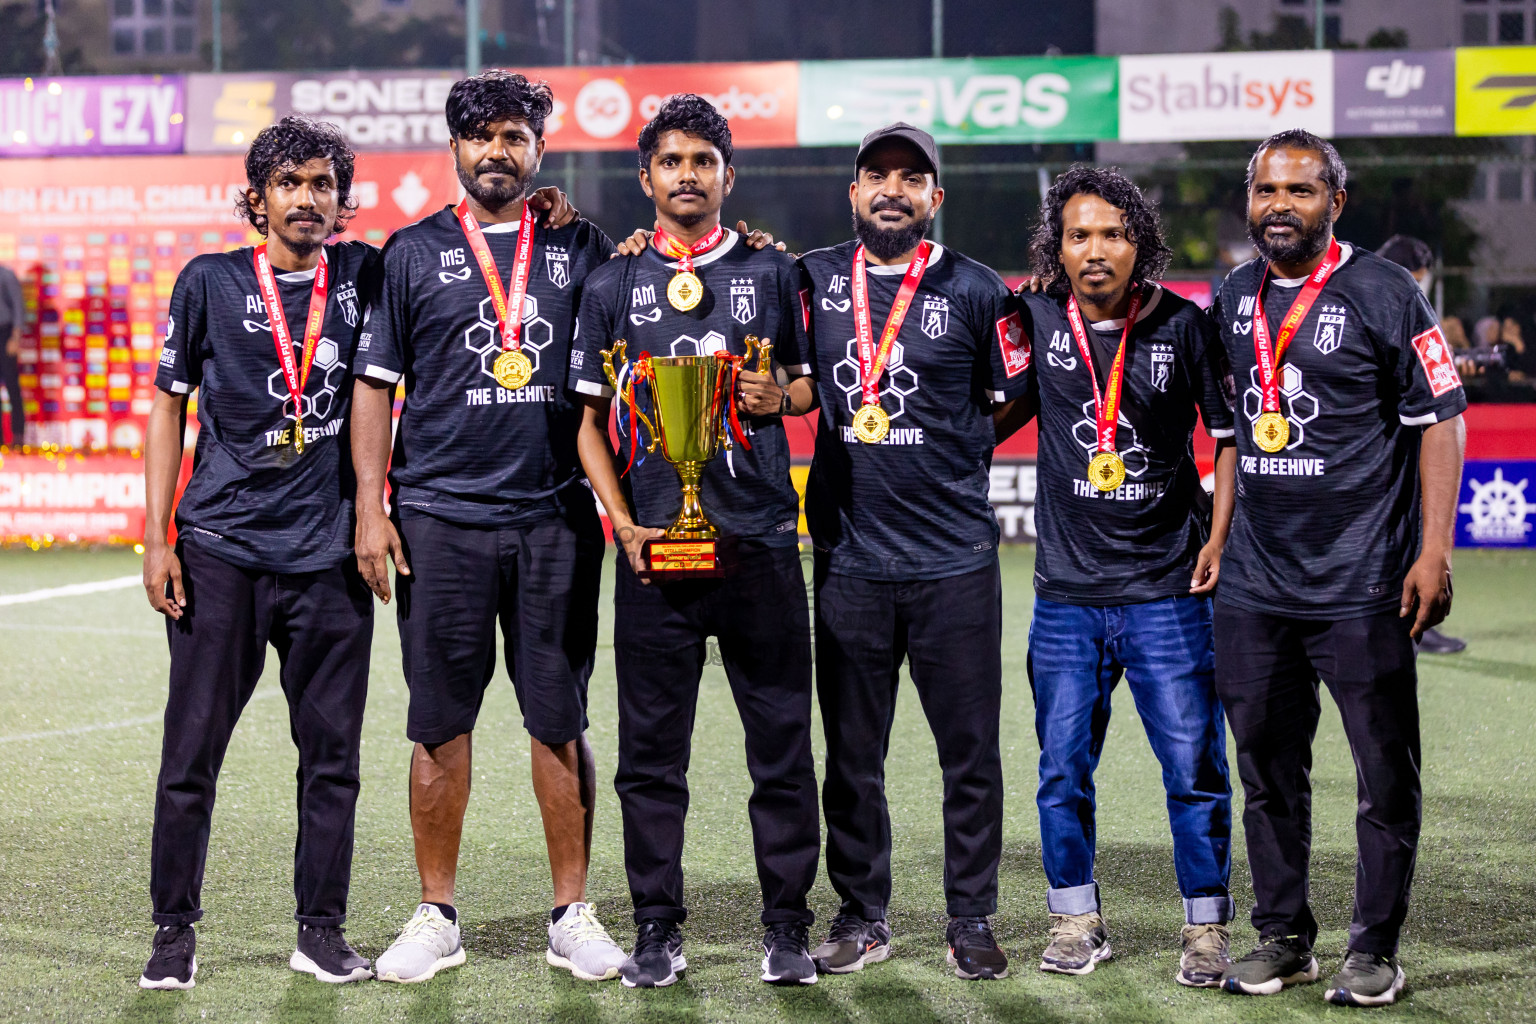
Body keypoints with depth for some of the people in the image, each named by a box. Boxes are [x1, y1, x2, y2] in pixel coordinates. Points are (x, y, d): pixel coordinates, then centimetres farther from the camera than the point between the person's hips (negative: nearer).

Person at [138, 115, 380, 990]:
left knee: (332, 752, 5)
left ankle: (323, 931, 15)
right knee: (193, 749, 0)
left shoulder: (363, 275, 8)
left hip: (329, 551, 2)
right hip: (221, 547, -2)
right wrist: (157, 539, 0)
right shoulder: (210, 282, 4)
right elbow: (170, 408, 6)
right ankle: (175, 930, 11)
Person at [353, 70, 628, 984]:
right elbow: (376, 382, 5)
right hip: (441, 517, -1)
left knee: (562, 721, 3)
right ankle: (438, 917, 13)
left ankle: (573, 914, 12)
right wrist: (370, 507, -2)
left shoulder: (583, 250, 10)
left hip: (556, 518, 1)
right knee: (441, 724, 3)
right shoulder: (413, 253, 7)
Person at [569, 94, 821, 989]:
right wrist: (622, 521, -3)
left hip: (761, 540, 0)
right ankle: (658, 930, 12)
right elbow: (591, 420, 10)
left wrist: (781, 396, -6)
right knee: (652, 750, 3)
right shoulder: (615, 287, 9)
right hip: (655, 545, 0)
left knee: (781, 742, 2)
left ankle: (788, 926, 12)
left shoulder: (771, 273, 9)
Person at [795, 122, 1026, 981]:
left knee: (971, 751, 3)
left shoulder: (976, 291, 0)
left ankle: (972, 919, 15)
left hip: (955, 557, -2)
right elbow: (804, 388, 18)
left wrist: (941, 460, 1)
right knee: (852, 754, 9)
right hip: (850, 555, 2)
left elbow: (1011, 404, 7)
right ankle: (863, 917, 21)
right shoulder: (816, 279, 8)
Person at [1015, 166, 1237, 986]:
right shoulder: (1037, 320, 1)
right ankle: (1075, 920, 23)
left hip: (1168, 588, -2)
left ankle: (1207, 927, 13)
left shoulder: (1183, 326, -4)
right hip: (1067, 589, 2)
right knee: (1062, 769, 8)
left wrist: (1220, 538, -2)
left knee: (1193, 765, 0)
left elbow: (1231, 432, 4)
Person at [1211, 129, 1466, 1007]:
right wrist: (1218, 536, 18)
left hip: (1362, 586, -5)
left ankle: (1376, 948, 12)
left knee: (1386, 772, 1)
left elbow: (1441, 421, -6)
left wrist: (1433, 550, -12)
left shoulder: (1383, 294, -6)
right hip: (1255, 586, 5)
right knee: (1267, 768, 11)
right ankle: (1284, 936, 23)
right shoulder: (1233, 298, 10)